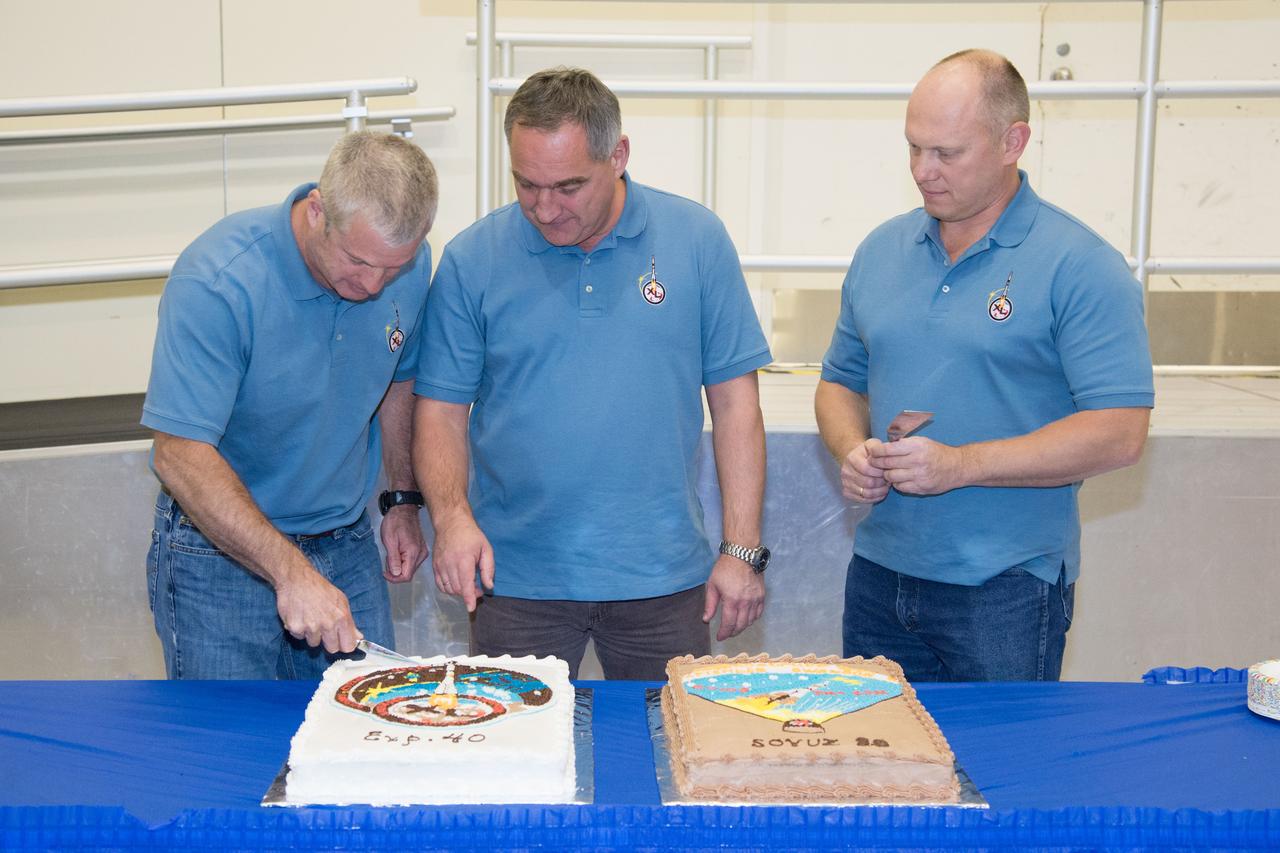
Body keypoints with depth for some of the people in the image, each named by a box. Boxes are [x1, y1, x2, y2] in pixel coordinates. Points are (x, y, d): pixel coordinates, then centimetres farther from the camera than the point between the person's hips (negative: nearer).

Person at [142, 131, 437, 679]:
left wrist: (403, 498, 14)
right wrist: (290, 572, -32)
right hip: (220, 549, -4)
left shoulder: (410, 266, -7)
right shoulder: (216, 281, -25)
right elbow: (182, 457, -27)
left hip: (348, 546, 5)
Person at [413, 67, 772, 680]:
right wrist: (452, 514, -16)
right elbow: (441, 410, 2)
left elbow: (734, 401, 1)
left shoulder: (696, 239, -1)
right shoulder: (471, 260, -2)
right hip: (515, 579, 0)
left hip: (663, 580, 1)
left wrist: (742, 550, -1)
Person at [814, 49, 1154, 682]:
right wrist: (853, 452, -5)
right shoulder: (880, 252, 8)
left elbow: (1118, 434, -16)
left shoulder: (1080, 266, -10)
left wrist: (960, 465, -21)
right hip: (879, 576, 5)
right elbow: (840, 384, 17)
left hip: (1007, 591, -5)